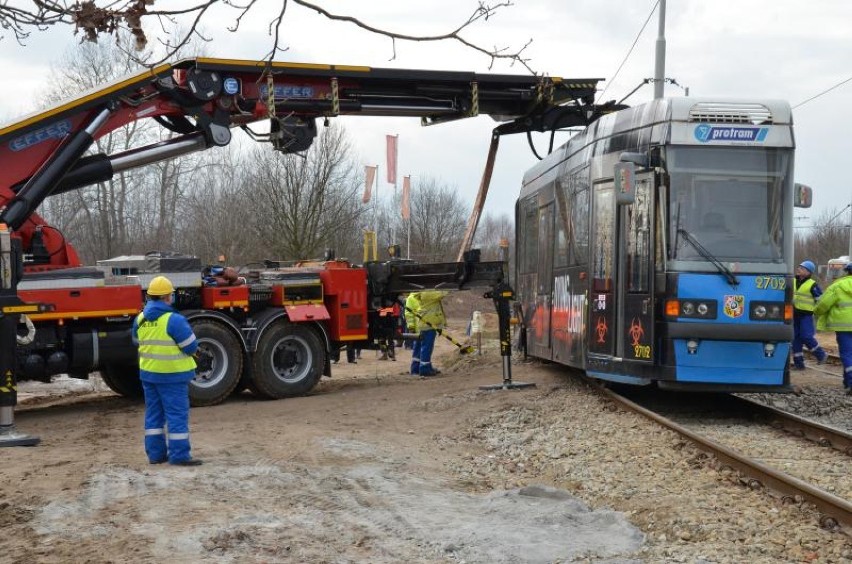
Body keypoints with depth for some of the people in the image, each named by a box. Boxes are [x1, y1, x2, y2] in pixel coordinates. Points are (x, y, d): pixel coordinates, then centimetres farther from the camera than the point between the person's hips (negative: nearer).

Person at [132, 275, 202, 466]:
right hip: (172, 374, -7)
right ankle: (179, 455, -1)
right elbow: (191, 347, -13)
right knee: (177, 414, -1)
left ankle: (155, 453, 17)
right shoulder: (174, 320, -18)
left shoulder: (140, 319, 4)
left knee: (154, 413, 14)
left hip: (148, 373, 7)